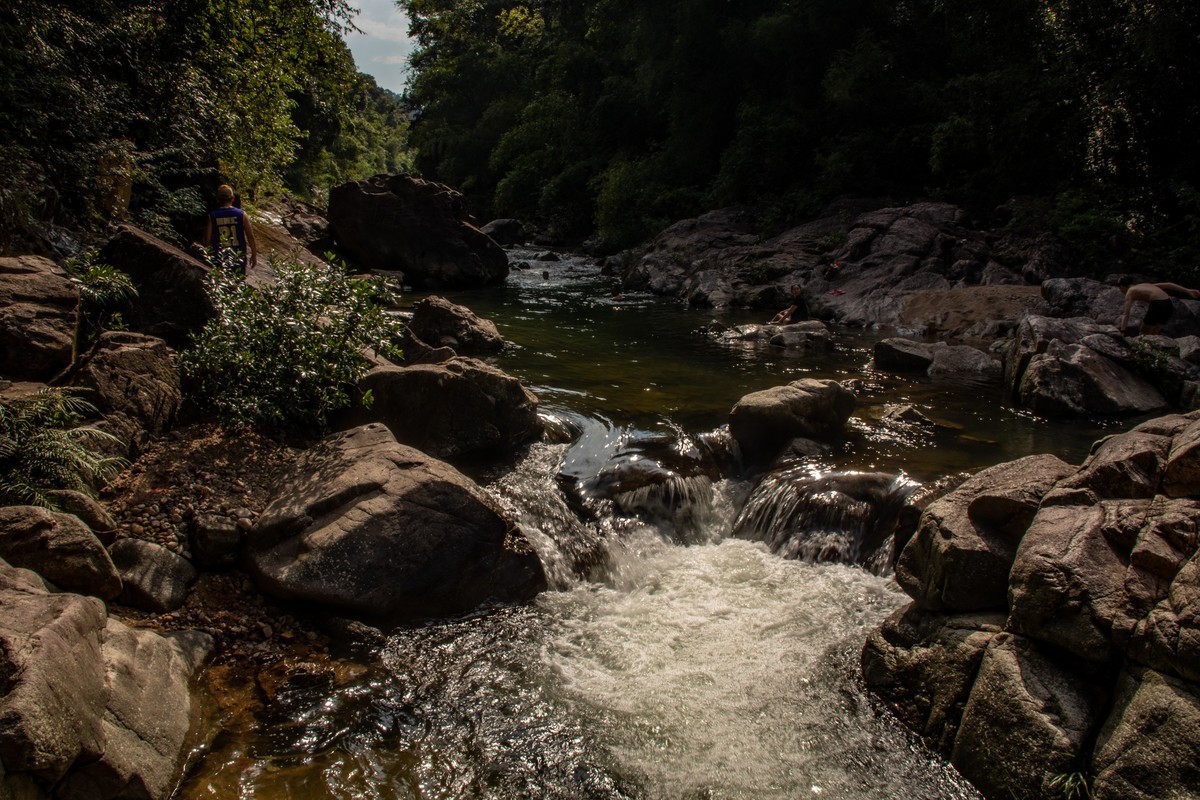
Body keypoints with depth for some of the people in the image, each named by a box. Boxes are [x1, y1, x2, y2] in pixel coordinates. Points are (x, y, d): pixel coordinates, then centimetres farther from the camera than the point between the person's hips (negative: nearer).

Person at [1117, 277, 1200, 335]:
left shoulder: (1130, 292, 7)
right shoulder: (1143, 285, 27)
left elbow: (1126, 314, -6)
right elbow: (1167, 285, 19)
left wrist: (1122, 331, -12)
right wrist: (1188, 291, 15)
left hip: (1158, 304, -7)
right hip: (1168, 304, 8)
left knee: (1143, 335, 5)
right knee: (1151, 334, 18)